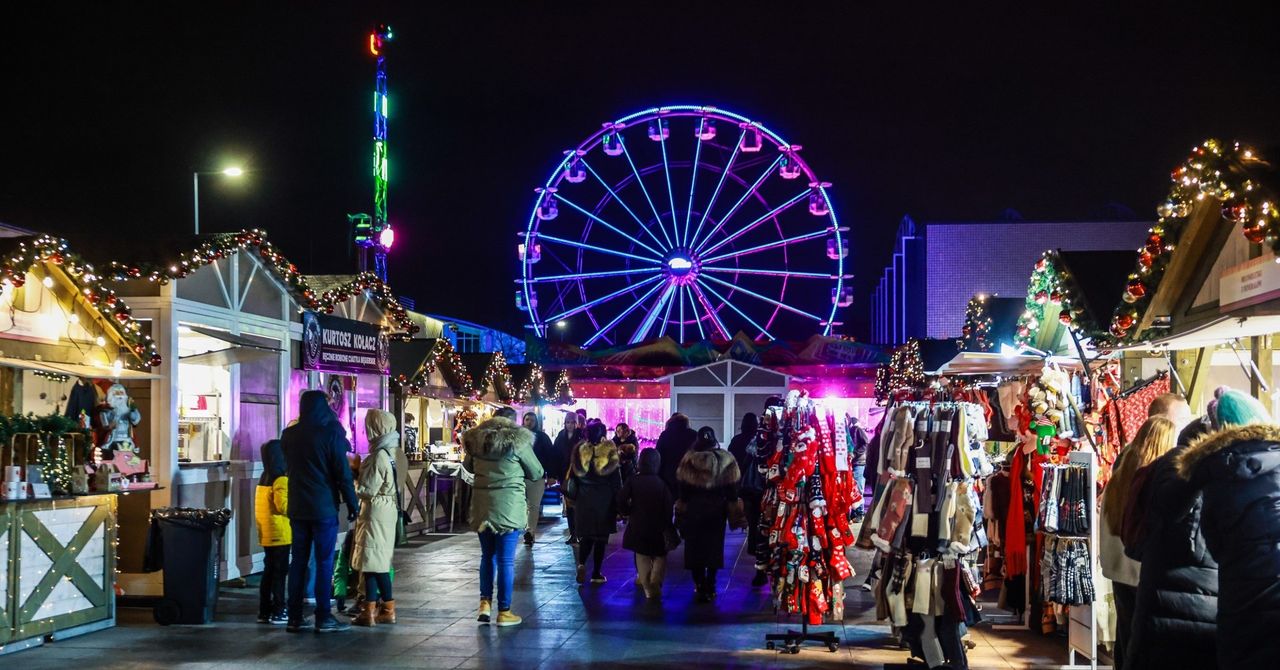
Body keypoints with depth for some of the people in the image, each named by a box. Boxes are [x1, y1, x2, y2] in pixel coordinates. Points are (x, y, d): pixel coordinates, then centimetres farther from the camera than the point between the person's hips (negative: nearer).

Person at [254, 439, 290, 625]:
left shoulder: (264, 479, 11)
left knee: (269, 571, 13)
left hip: (266, 534, 8)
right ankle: (278, 612, -1)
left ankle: (264, 611, 16)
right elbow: (284, 505, -23)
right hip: (280, 534, -8)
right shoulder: (281, 480, -15)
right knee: (280, 572, -3)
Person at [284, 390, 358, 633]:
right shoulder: (331, 433, -10)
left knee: (298, 561, 9)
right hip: (324, 508, -5)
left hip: (297, 508, 5)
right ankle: (323, 618, 0)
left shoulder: (289, 435, 5)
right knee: (324, 563, -1)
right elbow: (343, 473, -10)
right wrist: (352, 503, -4)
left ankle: (295, 617, 10)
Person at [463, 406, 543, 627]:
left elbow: (468, 466, 21)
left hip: (481, 505, 4)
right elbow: (536, 472, 2)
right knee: (506, 560, 2)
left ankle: (485, 602, 9)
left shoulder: (476, 439, 4)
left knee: (487, 555, 18)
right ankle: (504, 612, 6)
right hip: (509, 507, -4)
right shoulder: (518, 441, -8)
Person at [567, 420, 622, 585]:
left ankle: (581, 564, -13)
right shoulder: (609, 450, -8)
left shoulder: (580, 449, 0)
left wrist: (573, 496, 14)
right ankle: (596, 574, 6)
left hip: (584, 498, 2)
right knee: (601, 536, 6)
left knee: (585, 535, 11)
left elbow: (573, 474, 4)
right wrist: (617, 500, 1)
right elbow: (616, 477, -5)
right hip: (604, 498, -2)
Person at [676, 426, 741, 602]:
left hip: (694, 509, -1)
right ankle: (710, 588, 10)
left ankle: (699, 586, 3)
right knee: (714, 546, 10)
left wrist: (682, 504, 5)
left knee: (695, 547, 7)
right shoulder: (726, 459, -6)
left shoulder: (689, 458, -8)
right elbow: (732, 486, -2)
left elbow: (682, 484, -4)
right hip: (717, 509, 1)